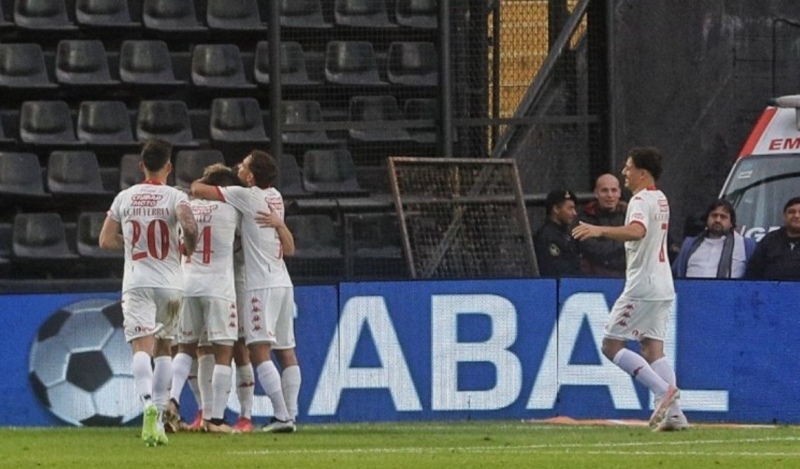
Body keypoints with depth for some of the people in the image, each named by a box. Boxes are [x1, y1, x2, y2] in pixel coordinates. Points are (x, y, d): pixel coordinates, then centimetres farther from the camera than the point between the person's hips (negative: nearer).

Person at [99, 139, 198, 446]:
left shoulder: (124, 197, 6)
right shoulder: (174, 197, -2)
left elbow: (106, 240, 8)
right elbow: (189, 226, -21)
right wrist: (189, 248, 0)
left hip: (136, 283, 0)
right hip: (170, 282, 0)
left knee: (142, 347, -11)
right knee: (163, 347, 16)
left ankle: (149, 406, -36)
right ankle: (158, 415, 12)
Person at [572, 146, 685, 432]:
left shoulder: (641, 200, -13)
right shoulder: (661, 199, 17)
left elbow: (638, 230, -35)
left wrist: (600, 230, -44)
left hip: (643, 287, -10)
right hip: (663, 286, 10)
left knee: (611, 345, -6)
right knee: (653, 347, 8)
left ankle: (663, 390, -17)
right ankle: (672, 412, -3)